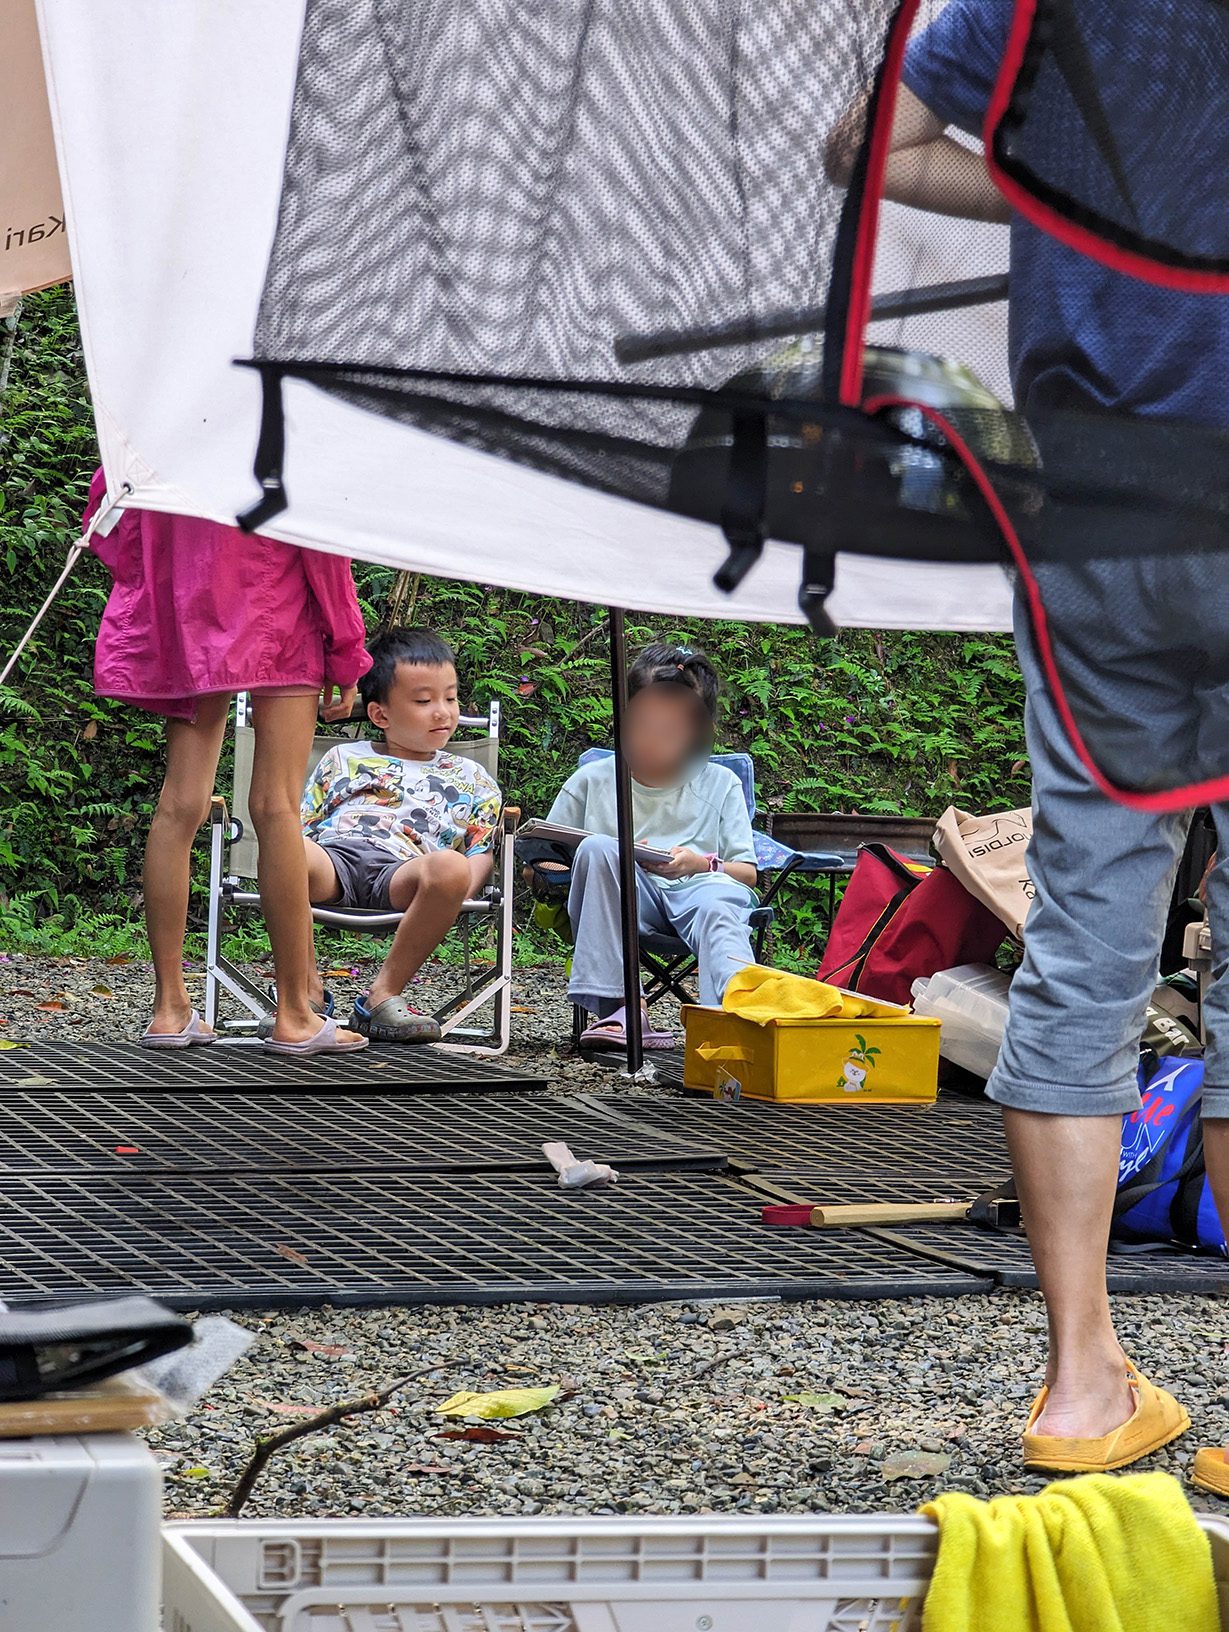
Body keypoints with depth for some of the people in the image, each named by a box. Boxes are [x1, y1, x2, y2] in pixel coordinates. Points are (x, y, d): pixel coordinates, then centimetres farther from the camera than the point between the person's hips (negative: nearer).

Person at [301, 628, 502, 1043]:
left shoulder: (469, 779, 31)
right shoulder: (343, 759, 32)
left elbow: (480, 854, 22)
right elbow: (300, 828, 25)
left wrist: (455, 891, -2)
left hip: (401, 870, 0)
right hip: (332, 857, 0)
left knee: (450, 868, -38)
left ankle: (384, 994, -24)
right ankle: (305, 987, -25)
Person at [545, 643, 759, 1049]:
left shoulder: (719, 785, 17)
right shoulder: (590, 783, 17)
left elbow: (748, 873, 11)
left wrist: (704, 864, -12)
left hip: (697, 887, -1)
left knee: (719, 904, -37)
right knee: (597, 848, -31)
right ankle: (616, 1007, -38)